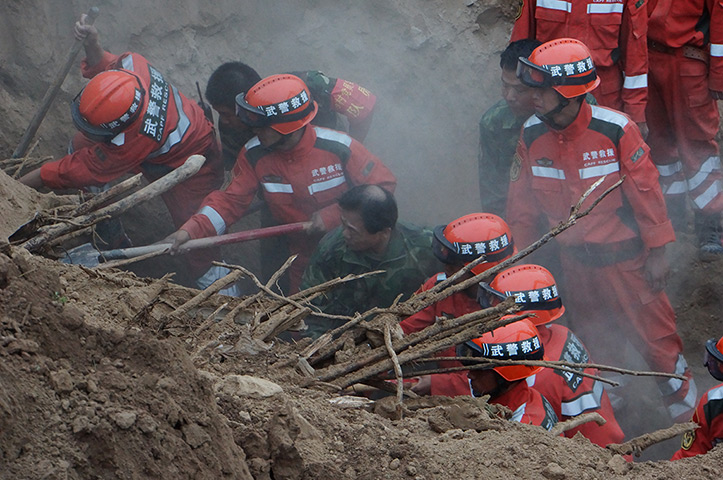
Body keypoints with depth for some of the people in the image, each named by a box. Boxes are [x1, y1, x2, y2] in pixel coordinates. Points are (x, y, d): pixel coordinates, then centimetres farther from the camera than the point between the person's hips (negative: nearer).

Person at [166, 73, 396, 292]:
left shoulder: (338, 147, -25)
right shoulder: (254, 155, -15)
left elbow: (383, 185, -17)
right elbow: (231, 201, -11)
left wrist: (332, 216, -24)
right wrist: (191, 230, -27)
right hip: (304, 253, 3)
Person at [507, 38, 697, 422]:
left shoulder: (615, 130, -22)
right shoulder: (532, 135, -9)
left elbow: (646, 190, -13)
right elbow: (521, 203, 3)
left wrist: (656, 253, -9)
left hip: (624, 254, -4)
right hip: (575, 257, 4)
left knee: (653, 332, 4)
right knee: (592, 340, 19)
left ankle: (684, 402, 25)